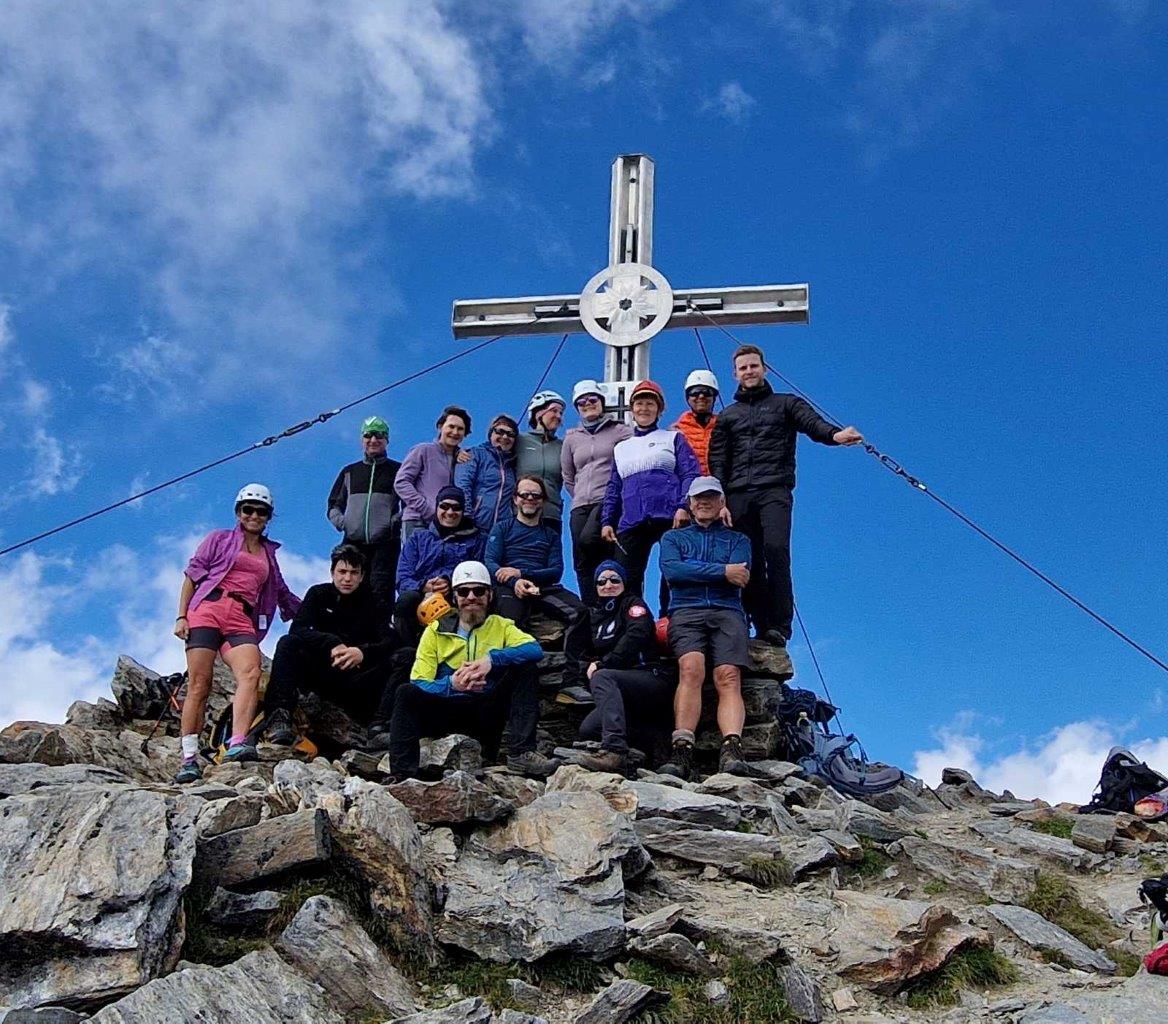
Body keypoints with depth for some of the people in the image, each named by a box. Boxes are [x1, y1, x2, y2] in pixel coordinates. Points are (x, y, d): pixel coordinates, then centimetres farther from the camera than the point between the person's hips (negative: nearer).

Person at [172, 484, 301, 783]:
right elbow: (192, 575, 10)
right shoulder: (220, 539, 18)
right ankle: (189, 759, -11)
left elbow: (282, 594, 37)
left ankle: (237, 744, -42)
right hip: (208, 609, -2)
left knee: (251, 673, -27)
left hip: (243, 619, 3)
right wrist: (181, 616, -1)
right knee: (199, 684, -12)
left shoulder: (269, 553, 29)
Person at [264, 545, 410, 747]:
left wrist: (363, 652, -31)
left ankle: (379, 725, -40)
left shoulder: (374, 602, 6)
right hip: (322, 673, 0)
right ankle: (279, 717, -38)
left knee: (407, 657, -23)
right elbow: (298, 629, -9)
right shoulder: (318, 594, 7)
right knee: (287, 644, -24)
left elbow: (391, 641, -10)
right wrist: (332, 645, -27)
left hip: (358, 681, 0)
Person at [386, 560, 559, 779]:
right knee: (406, 693, -26)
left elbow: (535, 649, -11)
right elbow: (419, 683, -4)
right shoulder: (436, 631, 8)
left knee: (525, 666, -17)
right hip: (447, 710, 0)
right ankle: (403, 775, -33)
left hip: (487, 714, 1)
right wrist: (451, 684, -26)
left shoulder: (500, 626, 10)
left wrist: (492, 659, -27)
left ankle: (521, 753, -25)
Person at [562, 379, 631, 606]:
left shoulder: (621, 431, 7)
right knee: (583, 563, -2)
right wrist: (579, 496, 15)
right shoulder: (572, 438, 20)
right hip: (581, 505, 5)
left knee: (588, 538, -30)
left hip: (610, 500, -5)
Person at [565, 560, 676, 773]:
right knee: (587, 730, -14)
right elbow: (576, 648, 16)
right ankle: (656, 737, -11)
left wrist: (602, 664, -18)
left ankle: (615, 750, -51)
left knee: (602, 677, -33)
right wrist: (586, 666, -7)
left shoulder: (633, 604, 5)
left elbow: (637, 636, -15)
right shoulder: (594, 615, 23)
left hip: (653, 678, -7)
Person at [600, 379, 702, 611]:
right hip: (631, 524, 4)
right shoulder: (621, 448, 26)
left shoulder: (673, 439, 14)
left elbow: (691, 474, 2)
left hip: (670, 519, -3)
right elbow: (613, 489, 25)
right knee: (626, 581, -5)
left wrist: (684, 506, -14)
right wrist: (606, 521, 12)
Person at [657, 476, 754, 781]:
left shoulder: (738, 540, 24)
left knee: (728, 676, -25)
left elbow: (739, 577, 2)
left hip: (727, 612, 1)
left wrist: (693, 572, 0)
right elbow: (670, 570, 1)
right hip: (686, 612, 0)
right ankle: (682, 751, -40)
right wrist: (722, 571, -4)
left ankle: (731, 750, -43)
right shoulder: (673, 538, 25)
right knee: (691, 667, -29)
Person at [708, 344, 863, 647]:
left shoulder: (786, 404, 17)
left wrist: (835, 434, -27)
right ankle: (761, 627, -5)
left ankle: (779, 626, -23)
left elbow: (812, 422, -3)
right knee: (749, 561, -4)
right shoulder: (727, 417, 24)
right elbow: (717, 462, 14)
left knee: (776, 550, -21)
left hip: (774, 490, -3)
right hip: (737, 495, 3)